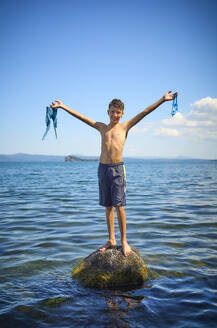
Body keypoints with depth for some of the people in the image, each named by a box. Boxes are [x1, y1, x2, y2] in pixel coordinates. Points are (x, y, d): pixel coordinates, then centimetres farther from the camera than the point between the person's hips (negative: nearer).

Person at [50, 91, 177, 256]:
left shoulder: (125, 126, 7)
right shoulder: (102, 127, 15)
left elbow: (144, 113, 0)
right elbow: (81, 117, 16)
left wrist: (162, 100, -5)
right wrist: (63, 106, 16)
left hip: (117, 168, -3)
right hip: (103, 168, 3)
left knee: (119, 206, -4)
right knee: (108, 206, 9)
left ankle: (124, 241, 5)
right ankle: (111, 239, 18)